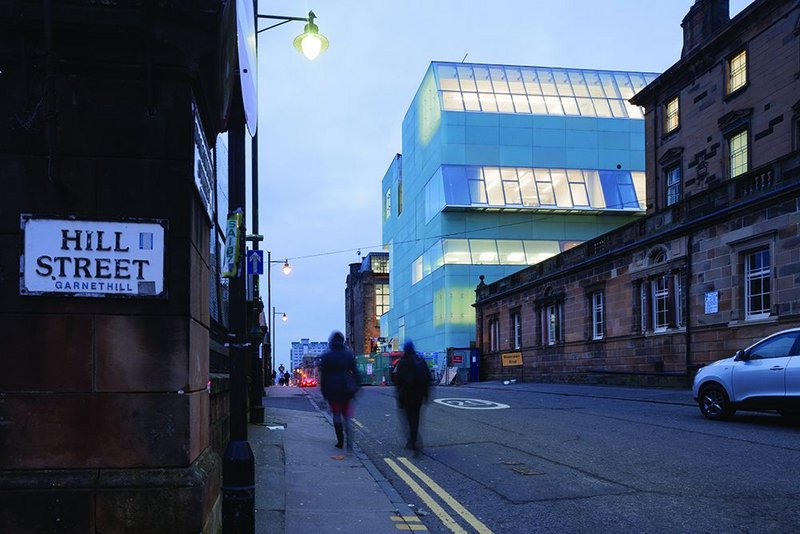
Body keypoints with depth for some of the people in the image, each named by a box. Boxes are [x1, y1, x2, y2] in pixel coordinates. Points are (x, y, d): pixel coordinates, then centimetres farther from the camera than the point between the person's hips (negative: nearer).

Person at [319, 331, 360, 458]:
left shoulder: (326, 356, -2)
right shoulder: (349, 355, 4)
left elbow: (323, 376, -1)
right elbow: (355, 372, 4)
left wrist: (324, 391, 6)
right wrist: (355, 388, 8)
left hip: (333, 391, -2)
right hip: (347, 390, 2)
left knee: (336, 415, 12)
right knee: (347, 417, 2)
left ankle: (340, 441, 10)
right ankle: (349, 446, -8)